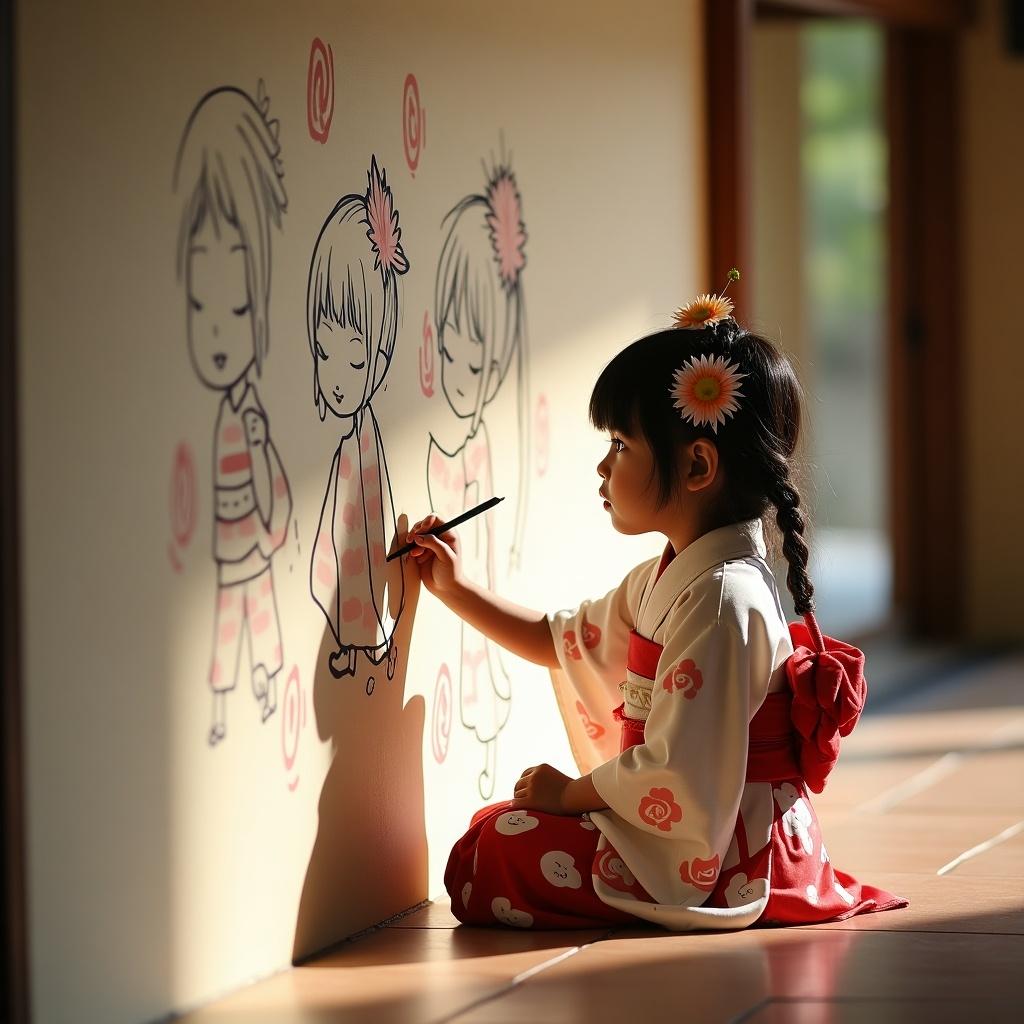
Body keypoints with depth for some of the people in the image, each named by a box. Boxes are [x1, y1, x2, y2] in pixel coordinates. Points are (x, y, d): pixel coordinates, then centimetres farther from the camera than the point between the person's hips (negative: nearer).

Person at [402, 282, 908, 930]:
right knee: (505, 825, 23)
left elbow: (677, 775, -27)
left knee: (493, 850, -13)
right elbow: (563, 641, 25)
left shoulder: (720, 598, -22)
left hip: (725, 856, -10)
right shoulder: (669, 578, 11)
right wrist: (457, 591, 18)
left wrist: (572, 793, -12)